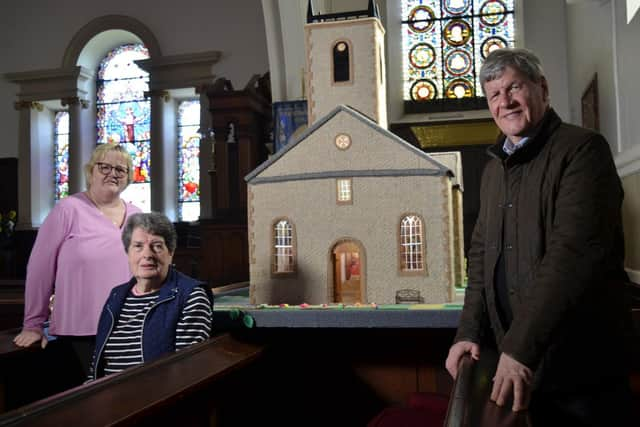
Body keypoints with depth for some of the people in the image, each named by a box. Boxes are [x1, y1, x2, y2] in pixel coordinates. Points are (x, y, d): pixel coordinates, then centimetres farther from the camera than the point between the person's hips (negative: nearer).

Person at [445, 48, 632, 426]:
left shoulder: (582, 149, -11)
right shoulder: (494, 168, 13)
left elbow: (575, 250, -23)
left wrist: (522, 348, -28)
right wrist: (470, 332, 1)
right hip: (514, 359, 7)